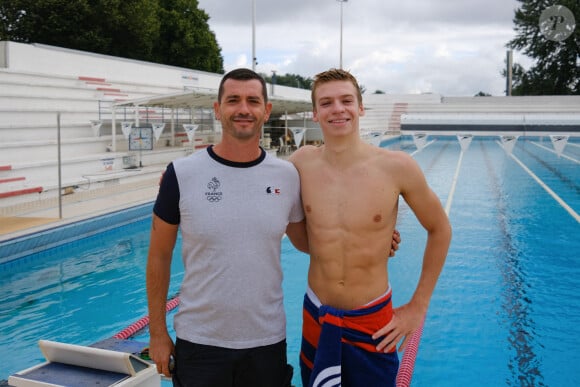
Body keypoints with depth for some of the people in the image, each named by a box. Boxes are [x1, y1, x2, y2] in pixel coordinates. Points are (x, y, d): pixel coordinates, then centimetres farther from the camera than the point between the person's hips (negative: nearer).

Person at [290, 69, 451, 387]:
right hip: (316, 318, 2)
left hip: (374, 323, -2)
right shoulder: (302, 163, -8)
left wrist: (418, 306, 1)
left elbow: (440, 230, 0)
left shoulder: (397, 167, -13)